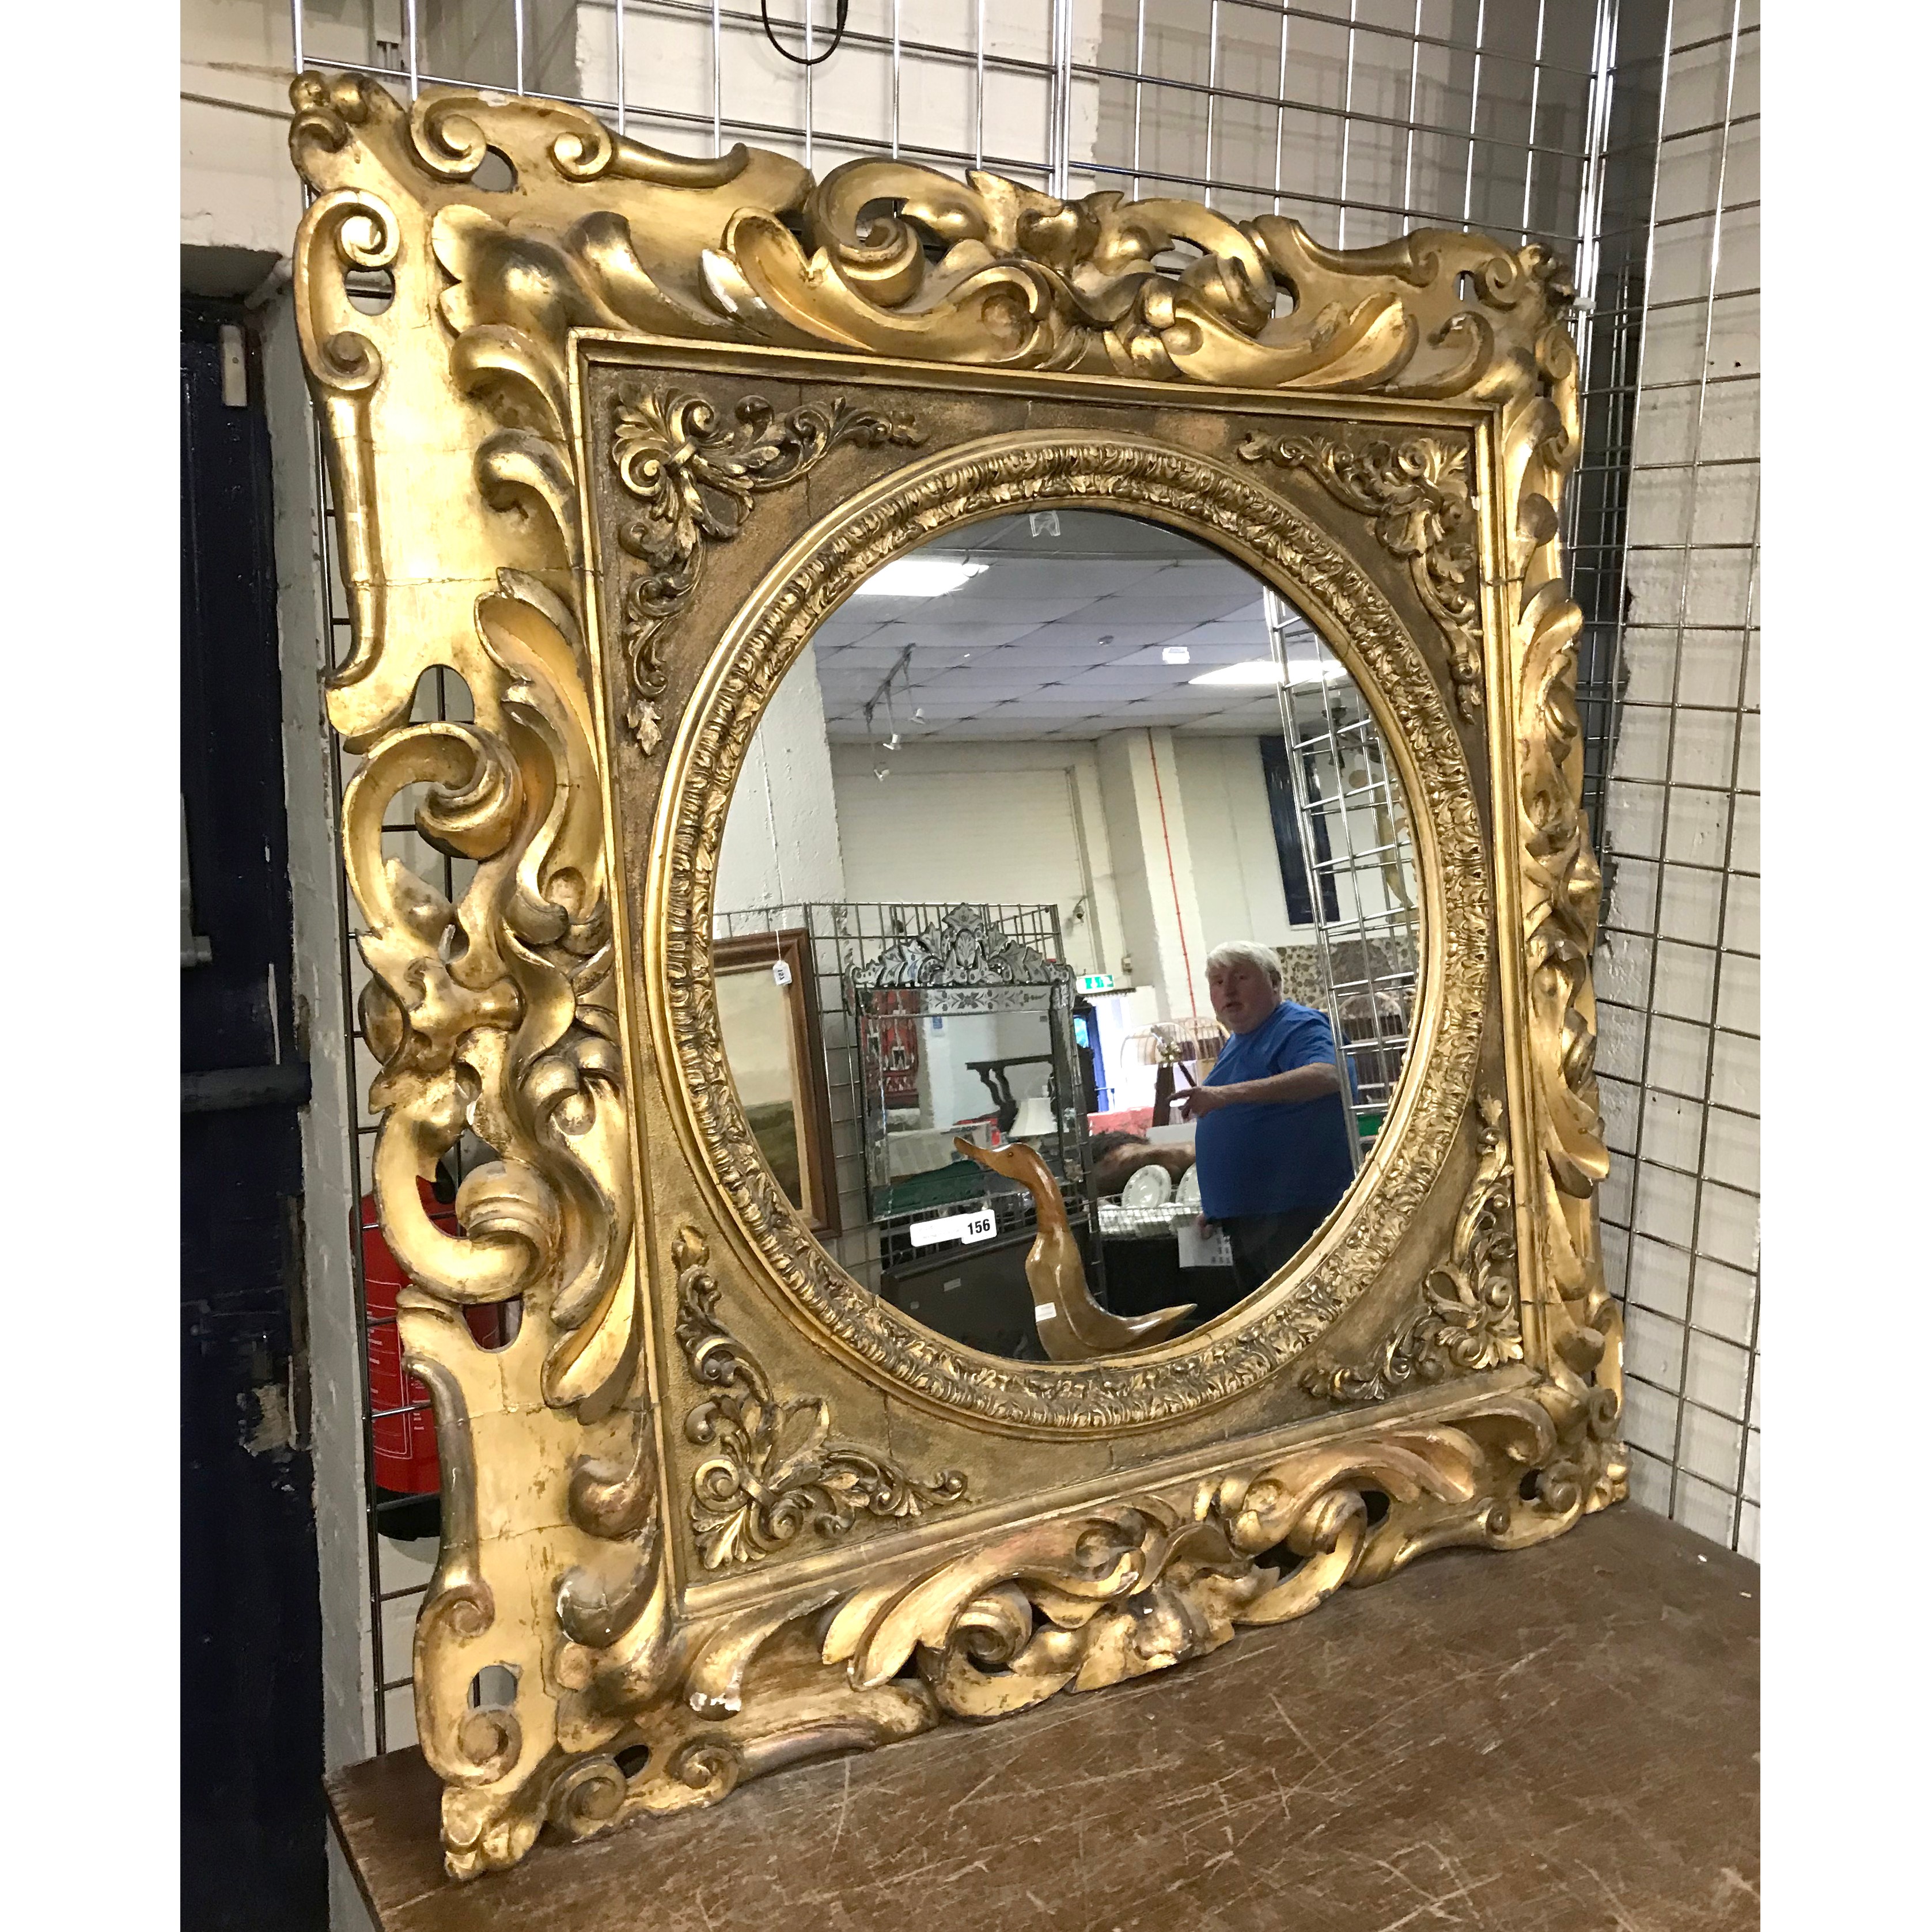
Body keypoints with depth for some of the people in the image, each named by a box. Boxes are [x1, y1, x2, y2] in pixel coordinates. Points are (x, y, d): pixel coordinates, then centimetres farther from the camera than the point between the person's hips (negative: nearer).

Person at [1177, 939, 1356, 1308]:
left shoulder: (1299, 1026, -8)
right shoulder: (1237, 1044, 20)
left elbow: (1326, 1075, -30)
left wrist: (1230, 1093, -35)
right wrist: (1216, 1203, 25)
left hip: (1297, 1213, -9)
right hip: (1243, 1218, 9)